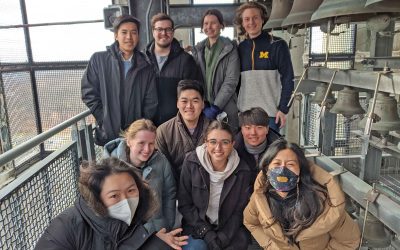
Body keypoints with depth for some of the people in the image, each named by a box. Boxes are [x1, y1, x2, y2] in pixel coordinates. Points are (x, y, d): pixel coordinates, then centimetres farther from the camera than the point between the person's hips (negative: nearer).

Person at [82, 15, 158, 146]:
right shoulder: (99, 60, 3)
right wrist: (105, 122, -7)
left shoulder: (145, 68, 8)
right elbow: (89, 93, 1)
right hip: (108, 135, -1)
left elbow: (151, 104, 8)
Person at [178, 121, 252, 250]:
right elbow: (184, 204, -8)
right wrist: (206, 232, -13)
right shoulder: (191, 162, -13)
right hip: (197, 227, -1)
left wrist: (223, 239, -12)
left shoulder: (242, 171, -10)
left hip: (230, 229, 2)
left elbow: (239, 211, -2)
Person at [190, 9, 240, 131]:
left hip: (225, 110, -3)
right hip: (203, 111, 3)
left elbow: (231, 81, -9)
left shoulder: (230, 49, -1)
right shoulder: (198, 50, 10)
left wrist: (215, 107, -14)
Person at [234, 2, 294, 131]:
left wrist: (283, 108, -10)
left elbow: (287, 79, -5)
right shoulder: (241, 48, 9)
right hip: (245, 111, 4)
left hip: (270, 111, -3)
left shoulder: (277, 45, -3)